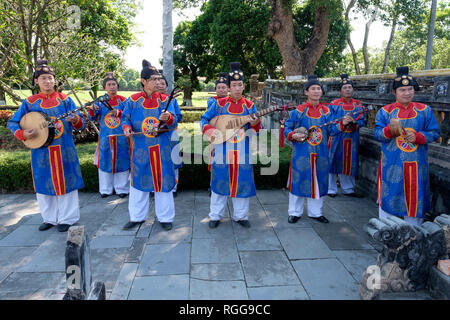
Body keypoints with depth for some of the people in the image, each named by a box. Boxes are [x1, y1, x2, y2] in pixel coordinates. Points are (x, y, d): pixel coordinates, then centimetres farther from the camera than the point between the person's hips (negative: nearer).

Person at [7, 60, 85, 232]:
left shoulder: (65, 100, 2)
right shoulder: (30, 102, 5)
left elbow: (80, 124, -2)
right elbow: (12, 123, 8)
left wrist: (76, 121, -26)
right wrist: (23, 134, -12)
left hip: (64, 150, -2)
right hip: (41, 150, 2)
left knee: (65, 181, 3)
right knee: (44, 183, 9)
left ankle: (67, 218, 15)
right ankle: (50, 218, 25)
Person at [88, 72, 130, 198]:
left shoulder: (123, 100, 3)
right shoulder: (100, 101, 7)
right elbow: (93, 118, 0)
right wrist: (91, 110, -20)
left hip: (121, 137, -1)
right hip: (105, 138, 1)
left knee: (121, 161, 3)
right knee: (105, 161, 6)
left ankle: (122, 188, 14)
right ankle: (106, 189, 18)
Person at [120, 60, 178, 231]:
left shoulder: (165, 99, 3)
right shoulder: (132, 100, 3)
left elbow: (174, 122, -3)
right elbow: (126, 119, 9)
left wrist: (168, 118, -26)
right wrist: (127, 127, -14)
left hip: (161, 148, 0)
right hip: (140, 148, 0)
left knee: (163, 181, 4)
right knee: (139, 181, 9)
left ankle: (165, 217, 19)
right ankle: (137, 216, 25)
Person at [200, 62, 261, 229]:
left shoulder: (249, 105, 5)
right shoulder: (219, 104, 1)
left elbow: (256, 130, 3)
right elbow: (204, 119, 6)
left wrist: (255, 124, -19)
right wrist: (211, 130, -13)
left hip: (243, 151, 1)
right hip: (223, 149, -1)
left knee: (242, 181, 6)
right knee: (220, 181, 6)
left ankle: (241, 216, 22)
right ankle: (215, 216, 20)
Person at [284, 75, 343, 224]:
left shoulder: (326, 111, 6)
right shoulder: (298, 111, -4)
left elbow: (331, 130, 1)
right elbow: (287, 128, 1)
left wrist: (342, 124, -16)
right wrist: (293, 135, -18)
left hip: (321, 153, 3)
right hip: (301, 153, -3)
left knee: (319, 181, 11)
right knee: (299, 180, 4)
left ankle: (315, 212, 28)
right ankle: (295, 212, 21)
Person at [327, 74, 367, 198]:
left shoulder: (358, 104, 10)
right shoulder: (334, 104, 0)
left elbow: (363, 120, 7)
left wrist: (354, 123, -14)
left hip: (352, 139, 3)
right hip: (337, 139, -3)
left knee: (350, 164, 9)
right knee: (334, 162, 1)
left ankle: (348, 189, 23)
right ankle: (331, 189, 13)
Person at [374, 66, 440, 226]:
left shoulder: (425, 110, 6)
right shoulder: (385, 111, 3)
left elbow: (435, 133, 5)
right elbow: (378, 134, -4)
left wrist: (417, 136, -14)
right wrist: (390, 129, -25)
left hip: (416, 163, 2)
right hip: (391, 164, -1)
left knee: (415, 197, 8)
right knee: (389, 196, 5)